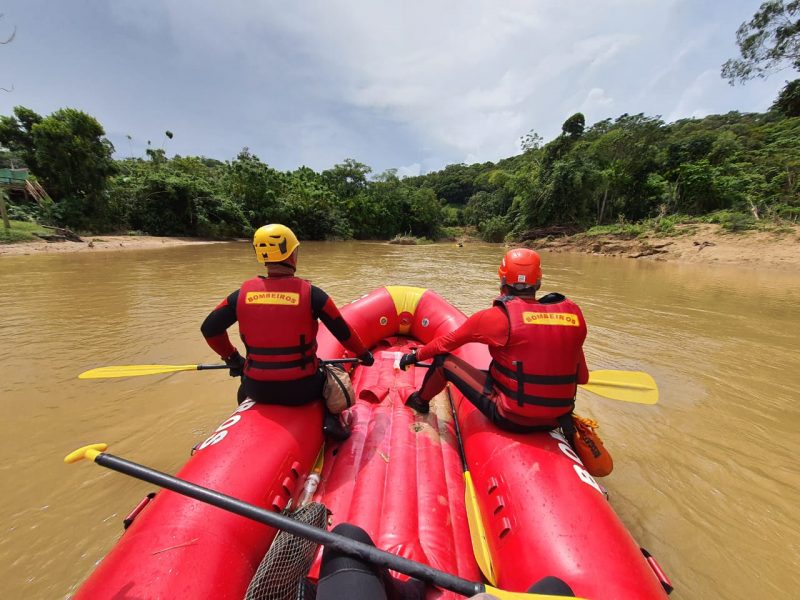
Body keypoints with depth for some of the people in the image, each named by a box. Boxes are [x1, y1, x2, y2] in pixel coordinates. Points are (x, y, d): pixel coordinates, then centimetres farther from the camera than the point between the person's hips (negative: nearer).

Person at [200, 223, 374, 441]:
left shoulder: (244, 293, -5)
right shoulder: (310, 293, -14)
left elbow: (209, 328, 4)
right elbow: (343, 331, -6)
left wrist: (232, 357, 19)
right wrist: (364, 354, 11)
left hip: (258, 390, 3)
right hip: (301, 389, -3)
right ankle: (331, 420, 11)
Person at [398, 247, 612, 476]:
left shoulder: (498, 317, -16)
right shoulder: (573, 314, -4)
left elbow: (447, 342, -4)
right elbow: (582, 377, 4)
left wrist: (416, 355, 12)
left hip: (509, 417, -5)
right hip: (554, 419, 6)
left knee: (443, 360, 8)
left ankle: (420, 401, 33)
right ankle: (570, 427, 26)